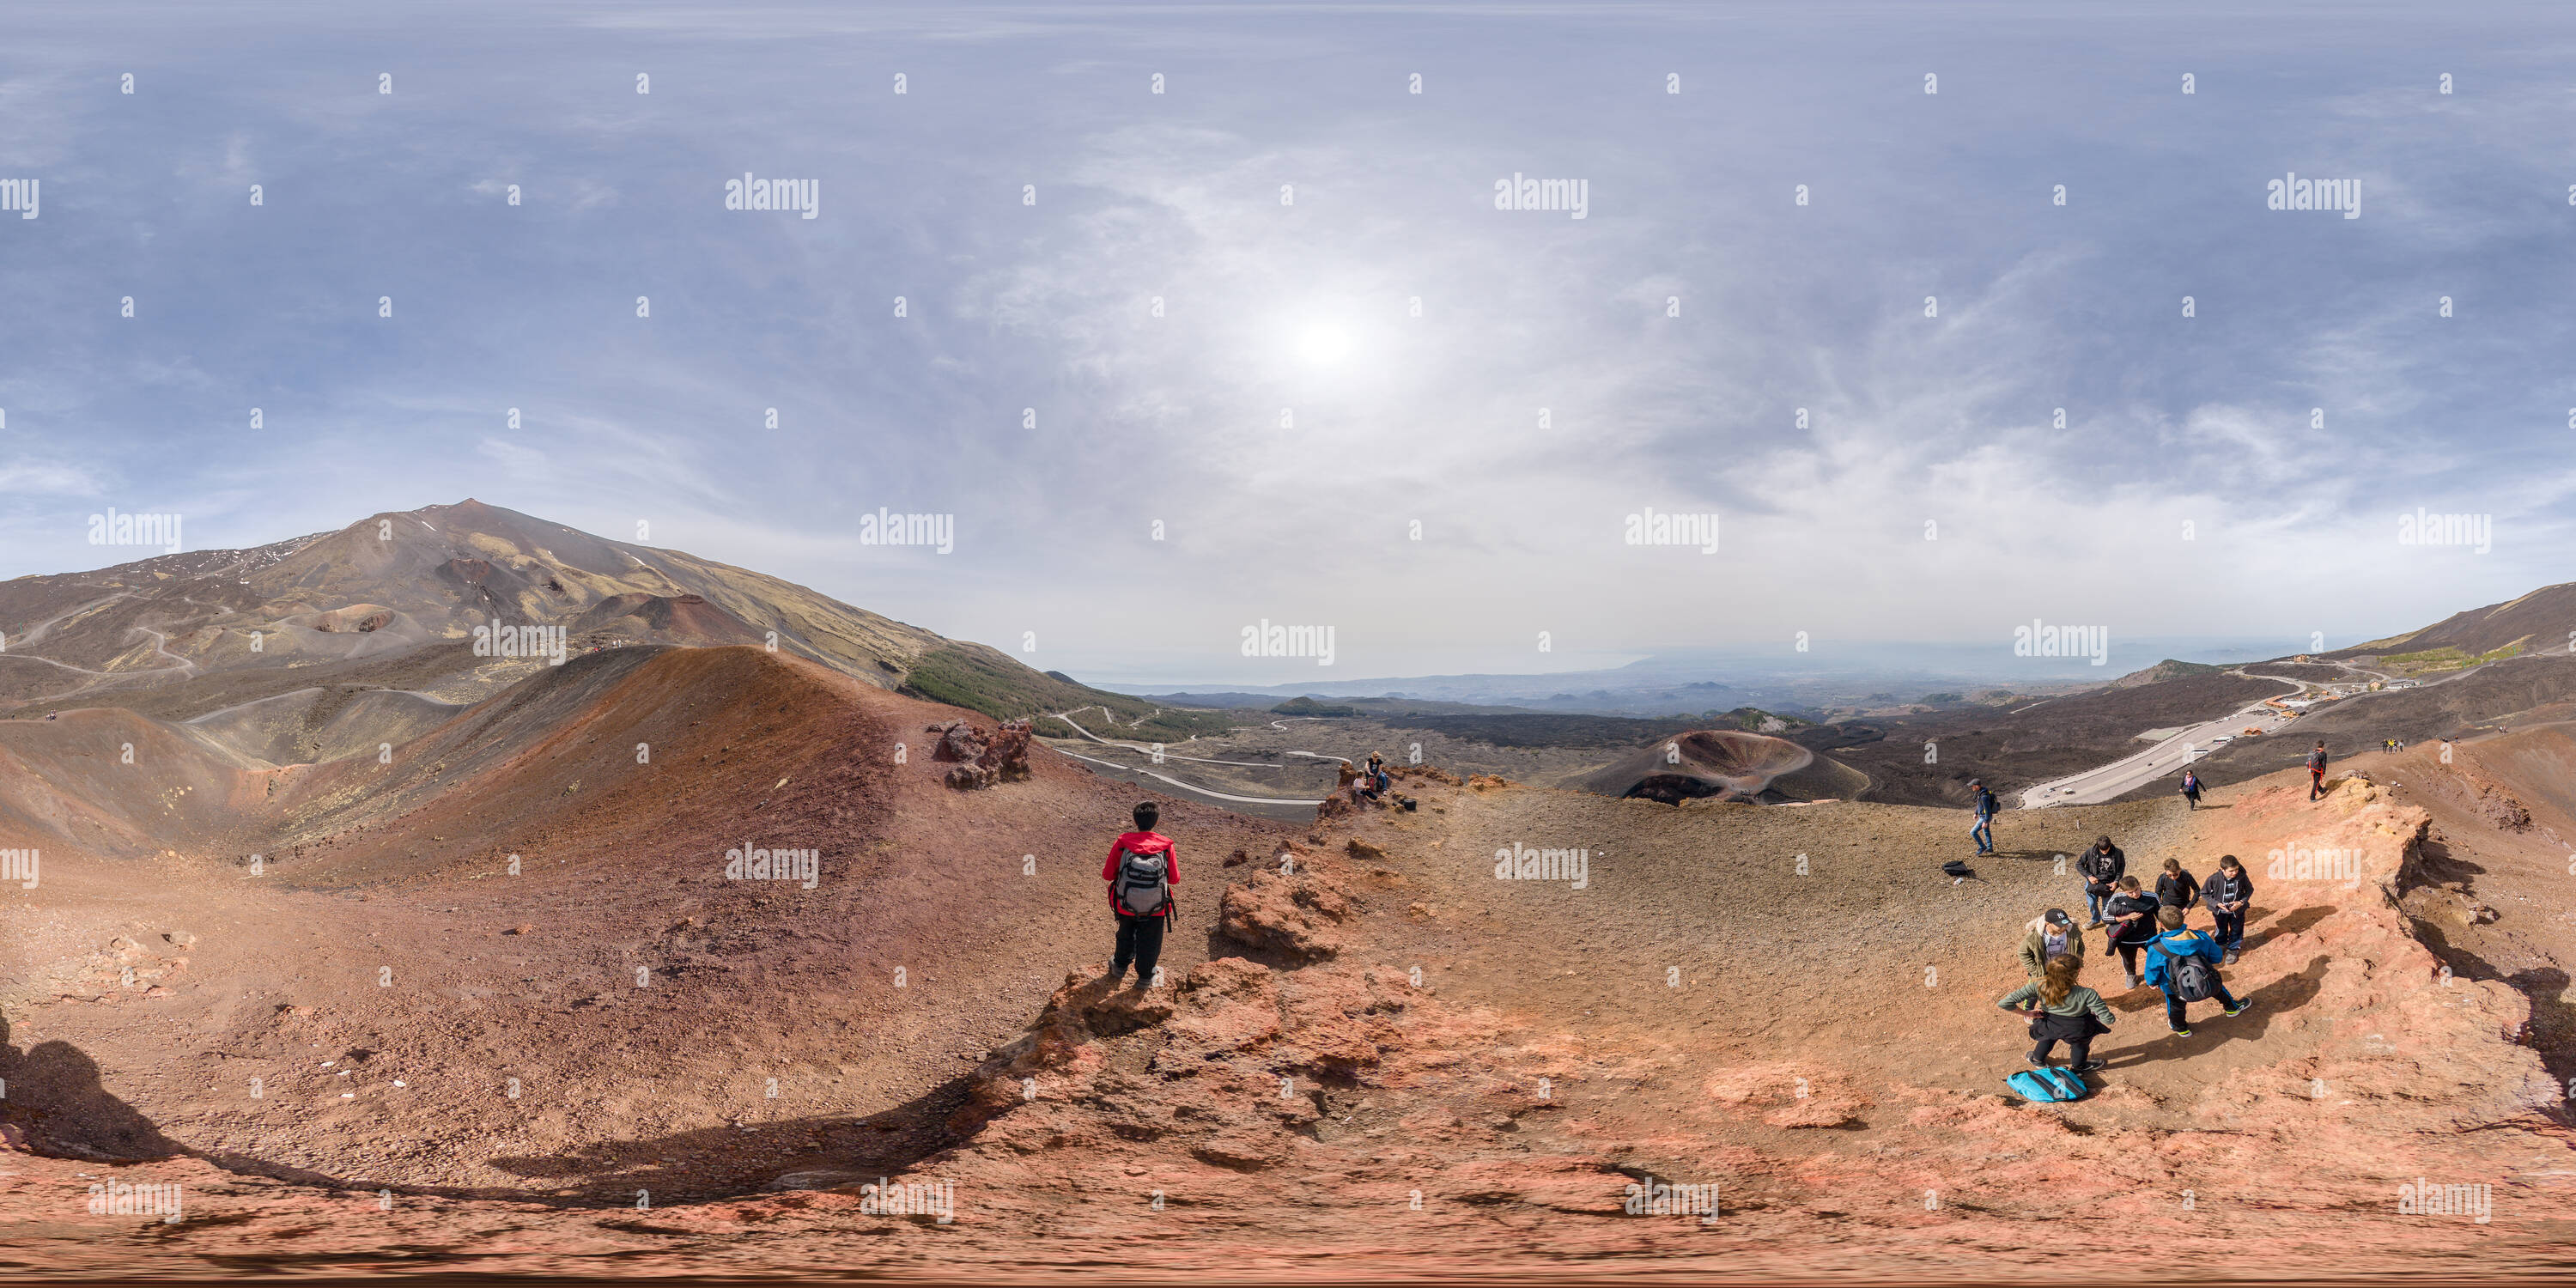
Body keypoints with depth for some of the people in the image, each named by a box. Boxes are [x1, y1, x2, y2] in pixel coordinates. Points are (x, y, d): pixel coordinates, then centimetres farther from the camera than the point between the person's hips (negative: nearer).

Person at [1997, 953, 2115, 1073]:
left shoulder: (2039, 986, -29)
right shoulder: (2087, 994, -34)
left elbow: (2005, 1003, -27)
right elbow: (2108, 1020, -28)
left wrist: (2028, 1013, -8)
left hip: (2050, 1026, 2)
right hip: (2078, 1030, -2)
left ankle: (2037, 1059, 59)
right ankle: (2078, 1067, 58)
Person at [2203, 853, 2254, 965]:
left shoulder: (2242, 877, -28)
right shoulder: (2214, 879, -30)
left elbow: (2250, 890, -6)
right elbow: (2204, 893, -13)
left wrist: (2241, 902, -20)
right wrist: (2216, 903, -24)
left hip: (2237, 910, 0)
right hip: (2220, 911, 0)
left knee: (2236, 931, 21)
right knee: (2221, 931, 26)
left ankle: (2233, 950, 45)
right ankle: (2221, 947, 53)